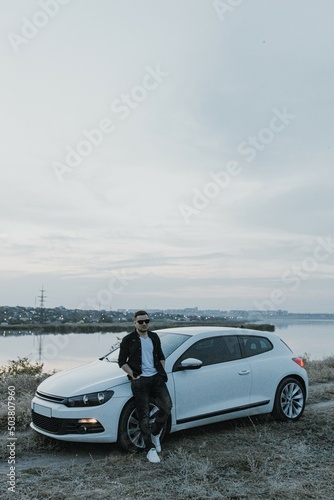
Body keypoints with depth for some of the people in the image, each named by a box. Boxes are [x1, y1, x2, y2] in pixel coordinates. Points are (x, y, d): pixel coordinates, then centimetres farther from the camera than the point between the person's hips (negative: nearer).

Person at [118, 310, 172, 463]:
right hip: (140, 381, -4)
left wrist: (162, 372, 9)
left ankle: (155, 433, 18)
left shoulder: (154, 337, 12)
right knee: (144, 415, -3)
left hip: (156, 378, 4)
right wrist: (133, 375, -9)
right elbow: (122, 362, 0)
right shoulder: (128, 340, -1)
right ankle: (150, 448, 8)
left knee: (167, 406, -8)